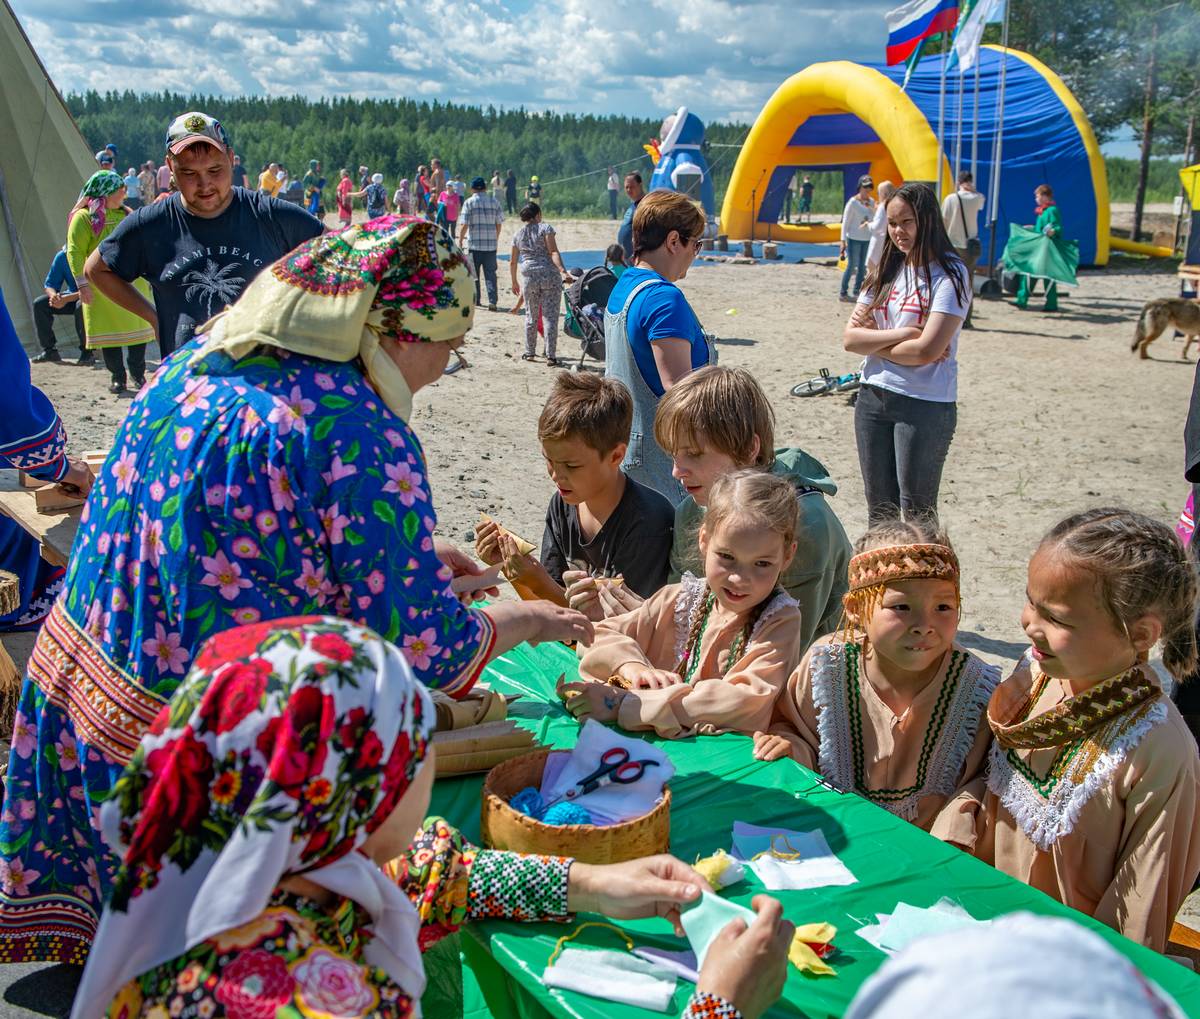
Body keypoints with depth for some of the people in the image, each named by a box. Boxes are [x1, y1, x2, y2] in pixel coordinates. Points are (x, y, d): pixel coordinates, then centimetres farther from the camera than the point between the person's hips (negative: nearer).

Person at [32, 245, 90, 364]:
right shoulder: (62, 256, -6)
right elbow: (49, 284, 0)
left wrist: (66, 299, -36)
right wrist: (54, 296, -24)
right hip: (71, 296, 6)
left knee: (81, 306, -39)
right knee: (39, 304, -11)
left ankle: (87, 352, -23)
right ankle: (49, 350, -4)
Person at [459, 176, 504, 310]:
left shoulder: (469, 202, -4)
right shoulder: (494, 202, 5)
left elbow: (464, 225, -8)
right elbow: (499, 224, 7)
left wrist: (460, 240, 3)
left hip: (474, 243, -2)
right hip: (491, 244, 2)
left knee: (473, 273, 12)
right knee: (490, 273, 2)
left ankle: (474, 299, 19)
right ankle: (492, 301, -8)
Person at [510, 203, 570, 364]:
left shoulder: (517, 235, 14)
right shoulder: (545, 228, 1)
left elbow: (512, 262, 19)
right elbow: (553, 252, -12)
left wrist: (514, 282, 30)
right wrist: (563, 272, -19)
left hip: (529, 277, 3)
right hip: (550, 275, -3)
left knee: (531, 316, 17)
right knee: (550, 317, -1)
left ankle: (530, 353, 23)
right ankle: (550, 356, -4)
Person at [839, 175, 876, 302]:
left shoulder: (872, 202, 6)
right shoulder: (853, 202, -10)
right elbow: (845, 222, -10)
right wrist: (843, 240, -13)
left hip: (867, 239, 6)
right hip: (854, 239, -6)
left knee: (862, 267, 10)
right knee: (851, 266, -4)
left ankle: (857, 291, 21)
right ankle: (844, 293, 5)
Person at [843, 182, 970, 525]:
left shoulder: (949, 274, -9)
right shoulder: (886, 271, 9)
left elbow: (927, 350, -19)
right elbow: (850, 338, 0)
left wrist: (874, 341, -5)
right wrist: (902, 333, -13)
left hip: (925, 405, -6)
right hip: (873, 397, 6)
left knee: (916, 515, 3)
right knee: (879, 511, 16)